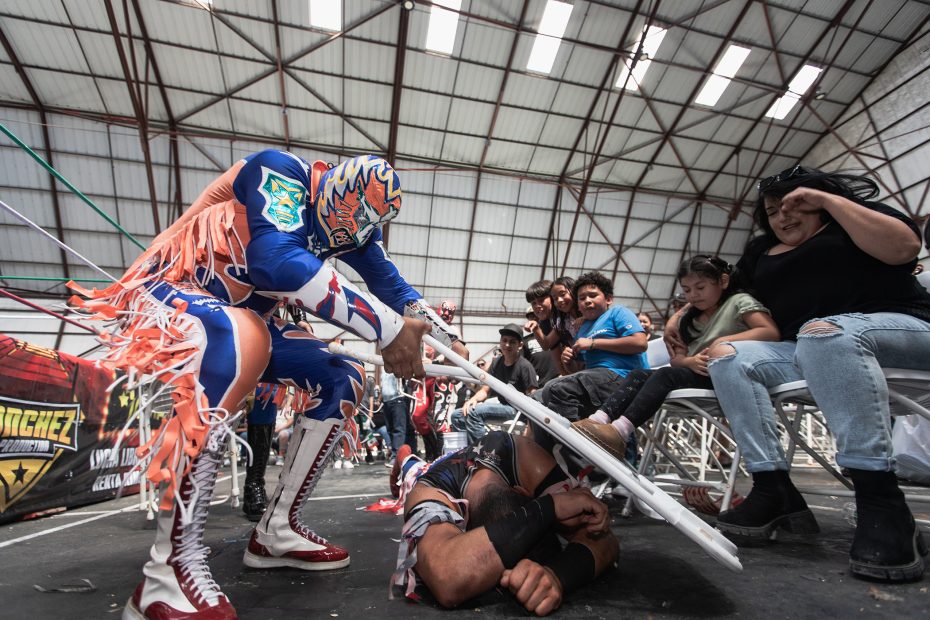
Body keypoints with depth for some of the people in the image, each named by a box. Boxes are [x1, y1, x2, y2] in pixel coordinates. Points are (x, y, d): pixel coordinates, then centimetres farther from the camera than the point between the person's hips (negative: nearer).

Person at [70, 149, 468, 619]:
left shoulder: (351, 222, 3)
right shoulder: (281, 172, -21)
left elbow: (393, 286, 7)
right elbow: (277, 260, -39)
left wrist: (446, 339, -7)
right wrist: (387, 327, -40)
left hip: (240, 318, 8)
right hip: (168, 291, -8)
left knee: (344, 379, -1)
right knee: (241, 338, -40)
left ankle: (276, 531, 5)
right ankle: (169, 568, -32)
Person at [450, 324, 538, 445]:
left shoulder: (525, 366, -15)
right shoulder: (496, 362, 5)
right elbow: (485, 390, 7)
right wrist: (474, 399, -16)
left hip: (516, 409, -8)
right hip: (501, 406, 8)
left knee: (473, 412, -26)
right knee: (457, 416, 0)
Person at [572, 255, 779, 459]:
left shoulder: (739, 301, 4)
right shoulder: (689, 319, 23)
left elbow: (771, 333, -12)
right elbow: (676, 358, 13)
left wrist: (726, 341, -21)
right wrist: (691, 361, -10)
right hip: (696, 373, 7)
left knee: (667, 374, -30)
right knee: (638, 374, -12)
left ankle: (620, 432, -42)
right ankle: (598, 421, -31)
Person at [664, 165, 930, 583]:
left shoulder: (858, 218, 13)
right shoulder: (762, 251, 25)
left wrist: (829, 200, -4)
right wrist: (681, 316, 13)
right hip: (808, 353, 5)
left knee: (822, 332, -38)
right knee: (727, 357, -17)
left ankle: (880, 502, -39)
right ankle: (774, 489, -25)